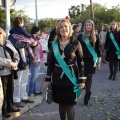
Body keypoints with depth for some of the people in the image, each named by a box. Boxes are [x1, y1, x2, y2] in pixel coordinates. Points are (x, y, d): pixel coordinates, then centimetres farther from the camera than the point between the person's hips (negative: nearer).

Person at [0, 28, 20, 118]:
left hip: (10, 70, 7)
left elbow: (16, 53, 9)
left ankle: (10, 107, 32)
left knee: (11, 90, 17)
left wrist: (15, 62, -8)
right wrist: (10, 63, -19)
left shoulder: (8, 42, 9)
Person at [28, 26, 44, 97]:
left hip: (38, 60, 9)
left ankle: (34, 90, 23)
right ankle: (30, 92, 3)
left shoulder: (37, 39, 12)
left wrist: (40, 59, 15)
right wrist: (34, 60, -19)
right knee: (33, 76, -5)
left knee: (35, 76, 14)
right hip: (34, 61, -9)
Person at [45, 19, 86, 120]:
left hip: (71, 78, -3)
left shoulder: (76, 44, -5)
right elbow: (51, 63, 8)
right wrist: (48, 78, 7)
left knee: (69, 104, 2)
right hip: (57, 78, 3)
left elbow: (81, 63, -4)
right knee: (61, 103, 13)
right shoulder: (54, 44, 3)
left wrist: (82, 80, -8)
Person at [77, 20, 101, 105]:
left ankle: (87, 95, 15)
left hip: (92, 60, 0)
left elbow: (98, 49, 5)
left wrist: (99, 61, 3)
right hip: (82, 59, 0)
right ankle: (88, 92, 23)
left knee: (89, 77, 2)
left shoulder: (96, 37, 2)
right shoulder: (81, 36, 1)